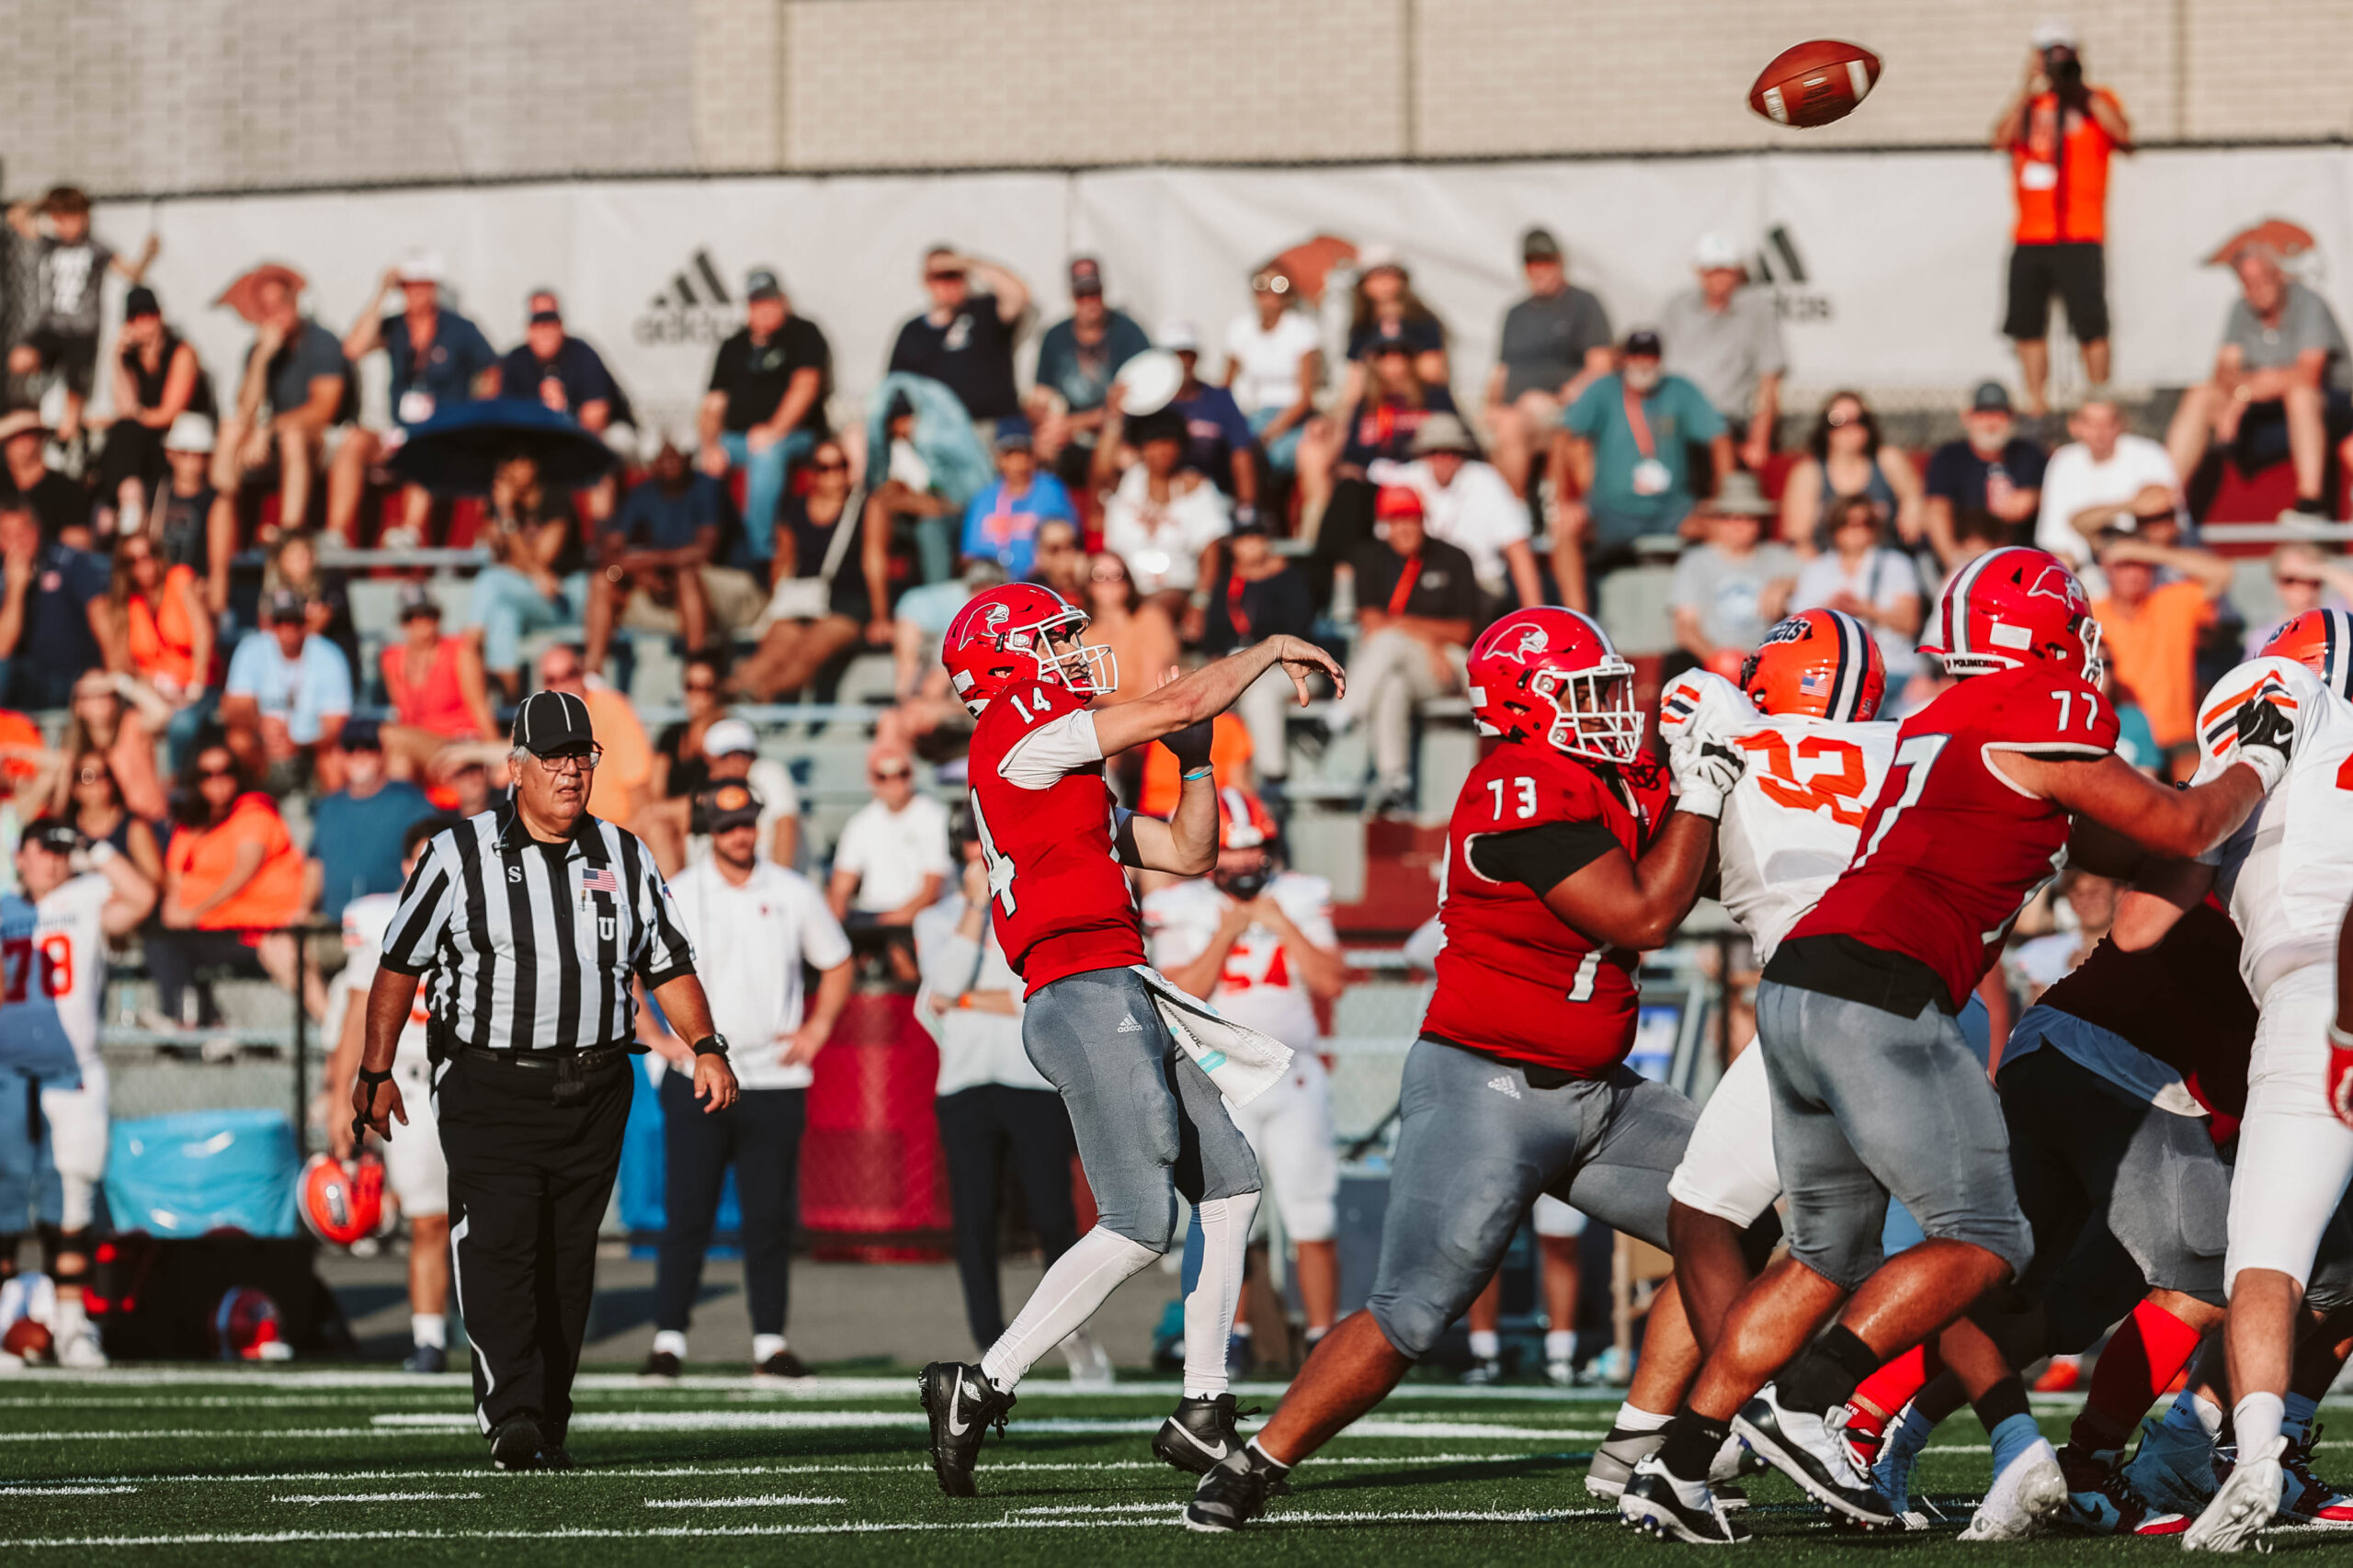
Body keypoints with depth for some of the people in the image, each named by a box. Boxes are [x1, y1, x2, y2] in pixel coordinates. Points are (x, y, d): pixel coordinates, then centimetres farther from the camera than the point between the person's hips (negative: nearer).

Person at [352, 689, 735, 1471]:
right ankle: (511, 1414, -24)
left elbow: (667, 967, 15)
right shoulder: (460, 856, -1)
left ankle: (547, 1426, 12)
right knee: (499, 1250, -17)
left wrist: (706, 1047, 2)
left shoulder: (623, 859, 10)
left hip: (591, 1091, 3)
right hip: (489, 1090, -3)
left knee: (566, 1264, 5)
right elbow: (400, 964, 3)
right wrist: (375, 1072, 1)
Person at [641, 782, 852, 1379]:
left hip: (774, 1078, 1)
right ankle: (669, 1337, -1)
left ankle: (770, 1341, 6)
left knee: (771, 1217, 1)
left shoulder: (793, 895, 6)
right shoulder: (676, 897, 0)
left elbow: (836, 965, 18)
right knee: (687, 1214, -4)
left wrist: (816, 1031, 6)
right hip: (697, 1077, -1)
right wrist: (657, 1039, -2)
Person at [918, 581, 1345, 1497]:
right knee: (1139, 1223, -14)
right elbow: (1176, 705, -10)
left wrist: (1196, 761, 12)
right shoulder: (1018, 736, -6)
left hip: (1120, 1003, 10)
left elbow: (1188, 853, 25)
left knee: (1229, 1184, 11)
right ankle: (981, 1388, -11)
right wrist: (1273, 650, 3)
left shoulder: (1064, 781, 23)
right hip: (1086, 997, -10)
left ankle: (1202, 1409, 10)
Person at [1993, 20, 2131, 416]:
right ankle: (2035, 404, 8)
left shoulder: (2097, 102, 6)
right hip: (2030, 235, 4)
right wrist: (2028, 91, -9)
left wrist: (2081, 93, -16)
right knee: (2028, 323, 2)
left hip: (2080, 237, -4)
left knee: (2091, 324, -10)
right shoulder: (2026, 105, 16)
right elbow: (2002, 138, -2)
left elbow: (2122, 135, -13)